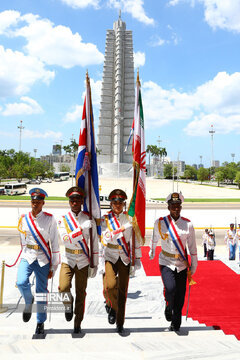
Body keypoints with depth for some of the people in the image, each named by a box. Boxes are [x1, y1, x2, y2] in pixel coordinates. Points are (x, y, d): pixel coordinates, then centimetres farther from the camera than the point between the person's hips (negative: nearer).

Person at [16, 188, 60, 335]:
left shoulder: (50, 219, -7)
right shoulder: (23, 219, 3)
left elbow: (55, 244, -5)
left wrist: (53, 267, -6)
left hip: (43, 259, -2)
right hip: (27, 257, 2)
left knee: (42, 291, 6)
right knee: (21, 282, -22)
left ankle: (41, 323, 27)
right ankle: (29, 302, 12)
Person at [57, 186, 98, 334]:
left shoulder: (89, 219, -2)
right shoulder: (63, 219, -2)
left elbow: (94, 244, 0)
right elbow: (66, 239, -16)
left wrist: (94, 265, -1)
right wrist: (82, 229, -24)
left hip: (83, 261, 0)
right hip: (68, 259, 0)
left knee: (81, 294, 8)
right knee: (63, 288, -18)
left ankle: (78, 324, 28)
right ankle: (68, 302, 18)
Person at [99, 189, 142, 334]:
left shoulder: (130, 218, 2)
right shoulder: (105, 219, 0)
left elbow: (135, 240, 5)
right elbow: (106, 238, -10)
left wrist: (137, 259, 4)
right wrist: (121, 229, -21)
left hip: (125, 258, 1)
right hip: (110, 256, -1)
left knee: (123, 290, 6)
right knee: (110, 285, -22)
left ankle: (120, 324, 24)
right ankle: (112, 306, 12)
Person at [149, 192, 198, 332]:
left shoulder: (188, 224, -4)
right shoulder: (160, 222, -6)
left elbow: (192, 246, 4)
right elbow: (154, 239, 12)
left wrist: (194, 265, 7)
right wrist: (152, 253, 26)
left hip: (182, 264, 2)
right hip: (166, 262, -1)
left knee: (180, 296, 5)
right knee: (170, 288, -21)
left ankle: (175, 324, 26)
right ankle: (168, 307, 13)